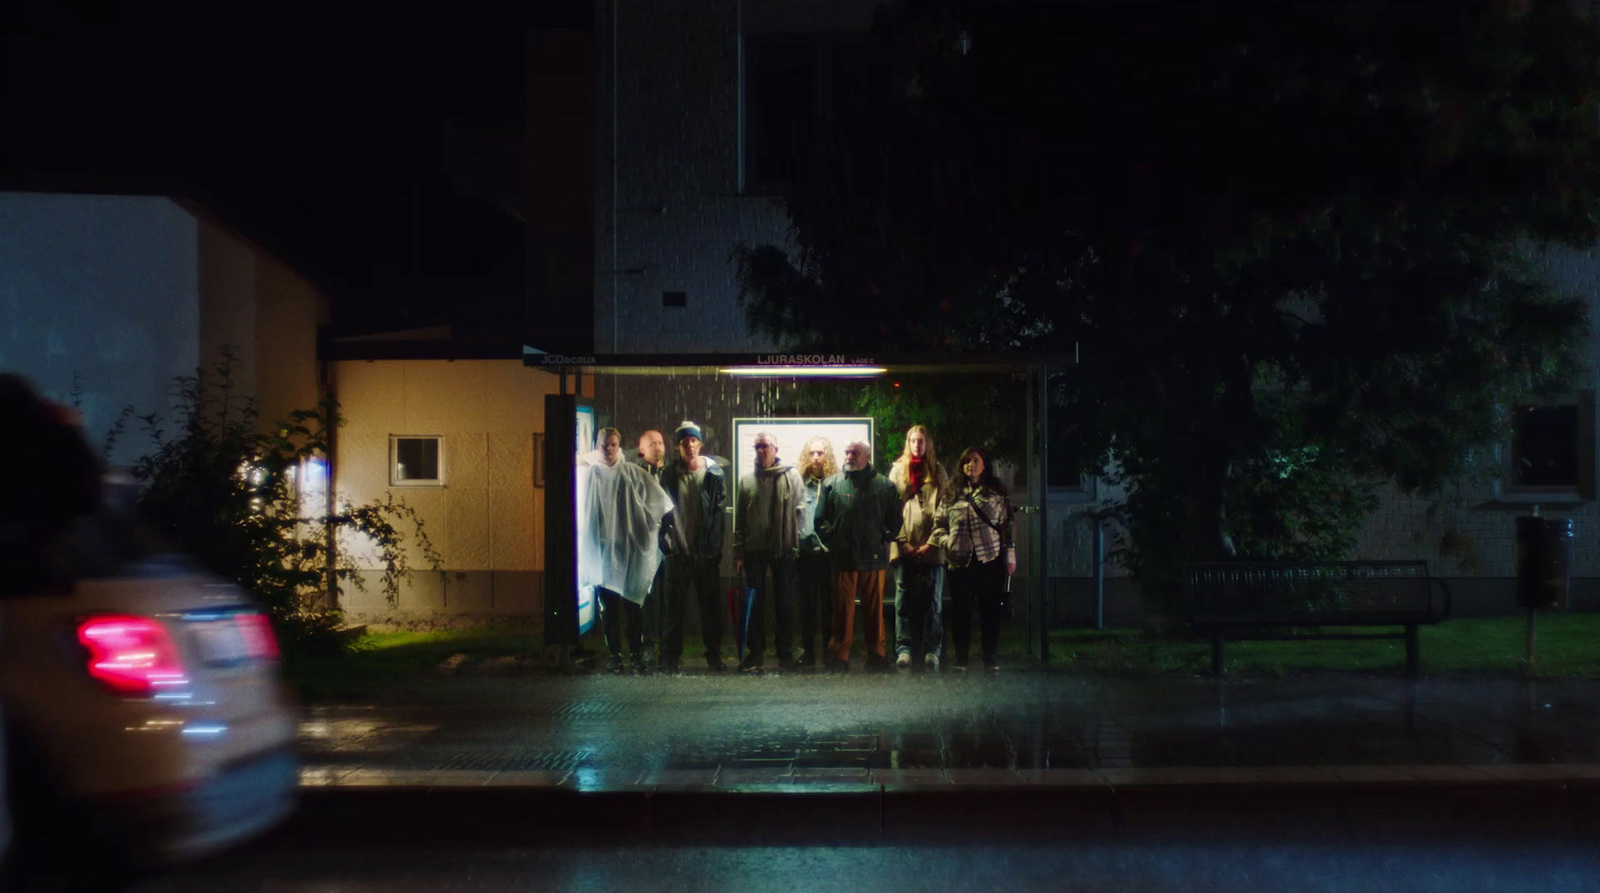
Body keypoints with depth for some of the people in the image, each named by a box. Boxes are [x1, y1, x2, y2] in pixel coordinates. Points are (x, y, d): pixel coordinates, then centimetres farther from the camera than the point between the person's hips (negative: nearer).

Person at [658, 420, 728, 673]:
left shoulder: (713, 473, 1)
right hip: (678, 552, 0)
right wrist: (668, 543, -6)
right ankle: (670, 657, 10)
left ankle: (714, 655, 16)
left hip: (705, 553, 0)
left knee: (710, 605, 6)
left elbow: (720, 510, 0)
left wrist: (713, 547, -6)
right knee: (673, 605, 3)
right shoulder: (669, 474, 4)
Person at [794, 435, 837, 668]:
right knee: (805, 603, 8)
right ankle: (807, 650, 16)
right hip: (804, 551, 2)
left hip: (829, 552, -2)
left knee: (829, 604, 4)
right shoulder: (799, 482, 5)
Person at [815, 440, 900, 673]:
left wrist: (883, 539, 2)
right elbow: (820, 519, 6)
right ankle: (839, 656, 6)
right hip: (843, 558, 0)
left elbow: (895, 519, 9)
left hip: (873, 558, 0)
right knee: (843, 608, 1)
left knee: (874, 608, 6)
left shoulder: (883, 485, 6)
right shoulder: (832, 484, 6)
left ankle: (876, 654, 14)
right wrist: (832, 541, -1)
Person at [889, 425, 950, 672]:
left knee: (932, 600, -1)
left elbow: (943, 510, 4)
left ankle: (932, 651, 1)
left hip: (930, 549, 0)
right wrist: (902, 541, -6)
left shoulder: (938, 473, 10)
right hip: (904, 547, 0)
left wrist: (932, 542, -7)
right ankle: (904, 649, -4)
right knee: (904, 600, -4)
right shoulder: (897, 470, 10)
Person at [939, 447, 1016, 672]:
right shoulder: (952, 495, 13)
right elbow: (940, 525, 17)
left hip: (990, 559, -1)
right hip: (960, 561, 1)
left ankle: (990, 658, 9)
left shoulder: (997, 493, 9)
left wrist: (1010, 556, 1)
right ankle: (960, 659, 10)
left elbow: (1008, 526, 7)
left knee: (991, 610, 2)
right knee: (960, 610, 3)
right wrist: (947, 542, -2)